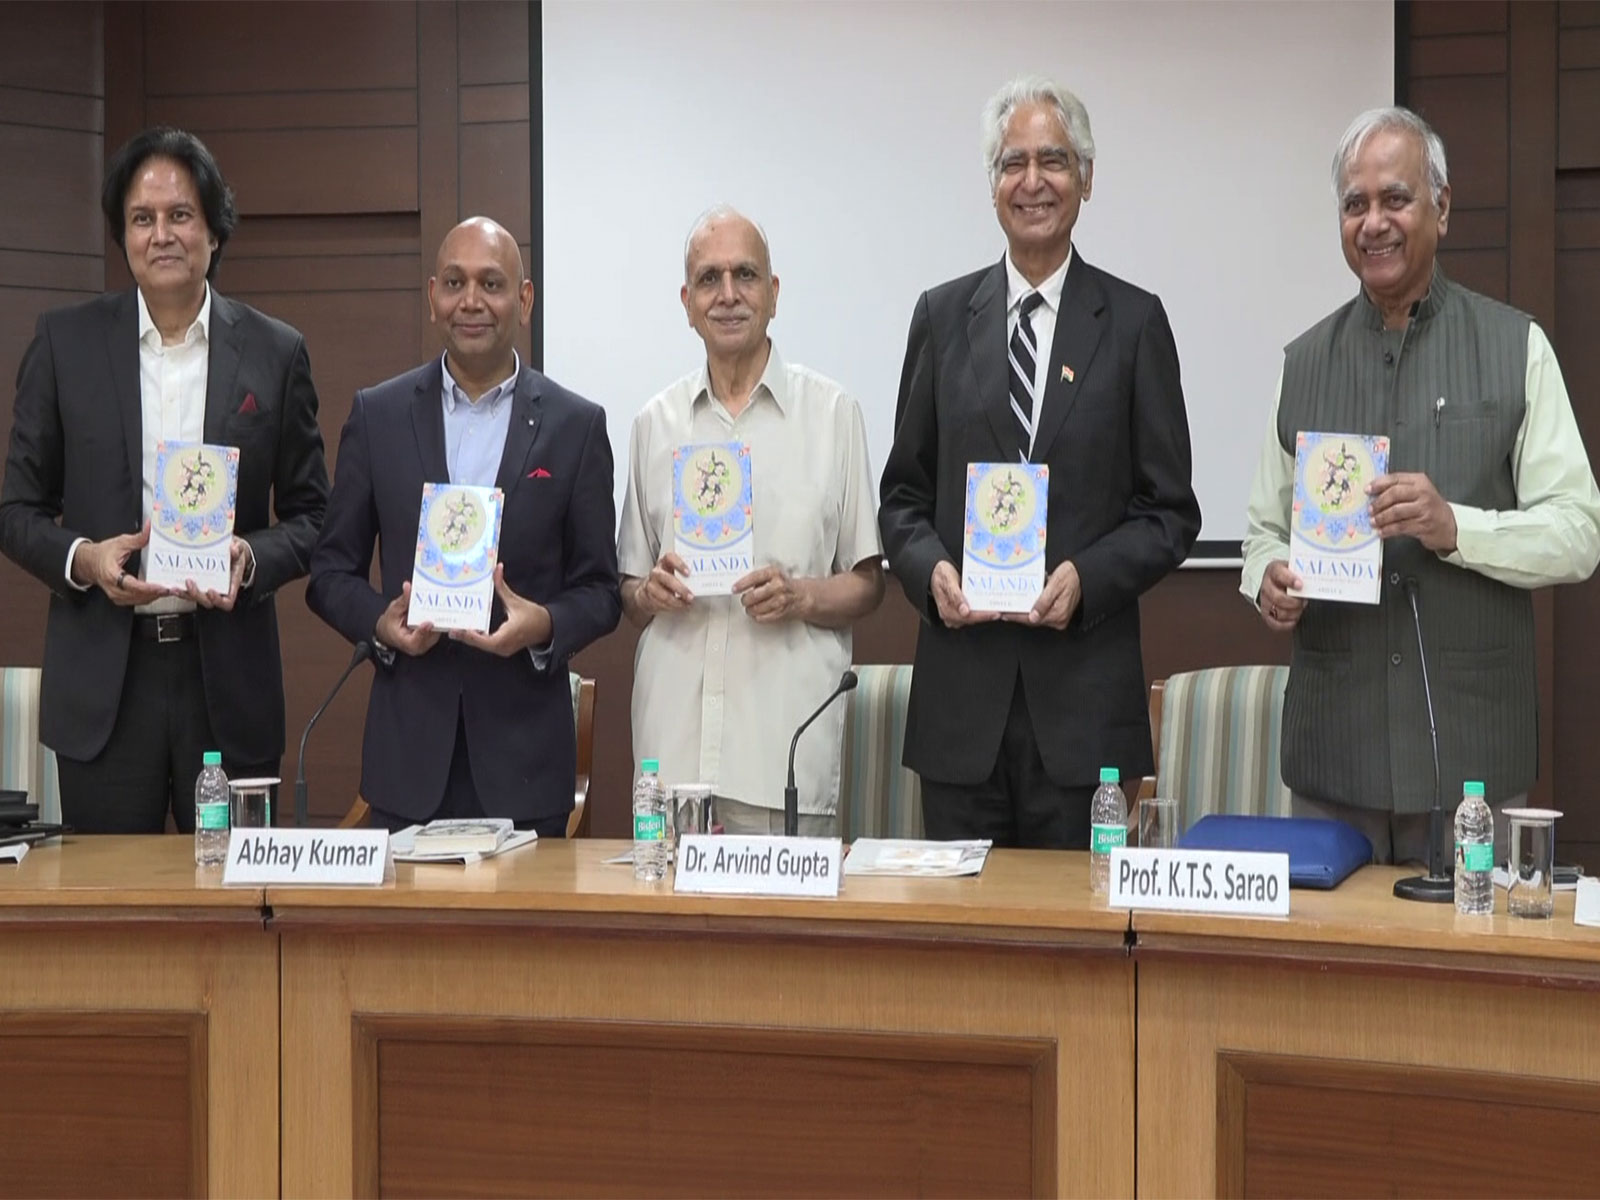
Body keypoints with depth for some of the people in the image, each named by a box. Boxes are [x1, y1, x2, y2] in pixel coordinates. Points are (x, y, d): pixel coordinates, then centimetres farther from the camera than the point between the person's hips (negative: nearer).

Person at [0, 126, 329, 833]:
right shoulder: (64, 343, 5)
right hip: (102, 686, 0)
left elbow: (312, 516, 8)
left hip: (228, 678, 0)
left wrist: (250, 557, -13)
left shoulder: (275, 353, 4)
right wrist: (83, 558, -13)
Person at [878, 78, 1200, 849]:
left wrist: (1087, 578, -13)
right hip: (962, 694, 2)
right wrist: (930, 568, -8)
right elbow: (902, 494, 12)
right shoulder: (942, 316, 10)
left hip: (1084, 693, -2)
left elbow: (1170, 512, 3)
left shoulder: (1134, 322, 4)